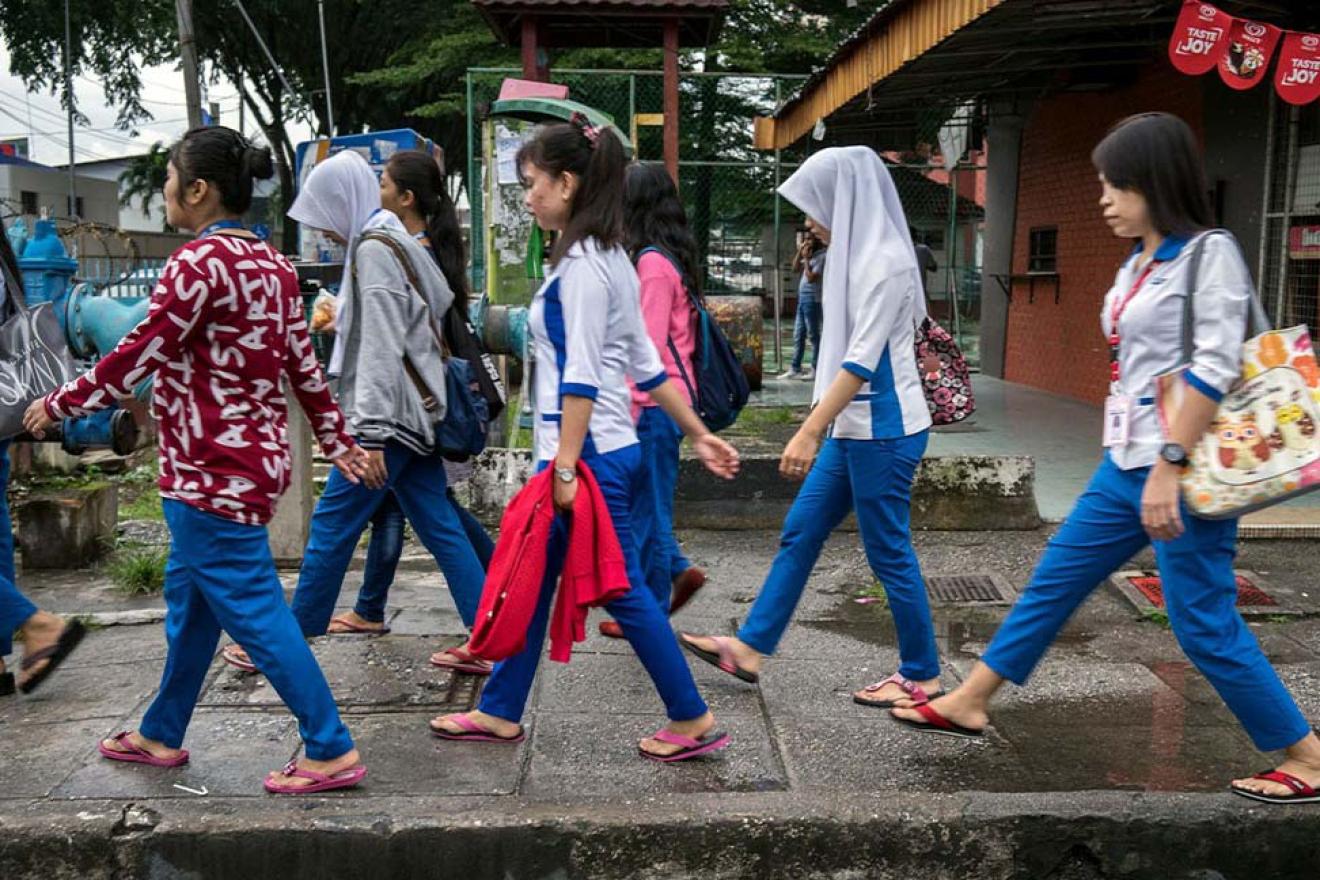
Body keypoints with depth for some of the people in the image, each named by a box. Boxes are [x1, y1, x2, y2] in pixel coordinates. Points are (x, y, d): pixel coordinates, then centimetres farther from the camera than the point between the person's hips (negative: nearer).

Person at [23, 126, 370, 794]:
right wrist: (340, 445, 18)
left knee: (252, 608, -3)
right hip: (255, 458, 10)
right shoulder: (271, 264, 10)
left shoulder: (199, 262, -16)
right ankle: (161, 736, 36)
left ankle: (331, 751, 2)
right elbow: (304, 366, 13)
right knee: (188, 595, 21)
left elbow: (138, 356, -15)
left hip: (212, 471, -10)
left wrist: (57, 405, -1)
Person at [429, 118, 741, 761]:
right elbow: (647, 365, 16)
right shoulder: (606, 259, 14)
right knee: (531, 582, 15)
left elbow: (581, 377, -20)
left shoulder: (582, 264, -15)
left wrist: (566, 468, -21)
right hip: (609, 450, 10)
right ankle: (500, 712, 27)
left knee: (622, 591, 1)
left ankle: (692, 720, 15)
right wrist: (700, 435, 17)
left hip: (590, 455, -10)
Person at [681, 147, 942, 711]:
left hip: (883, 431, -10)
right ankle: (749, 648, 20)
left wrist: (808, 432, -26)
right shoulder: (858, 254, 13)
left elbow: (863, 360, -23)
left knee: (888, 553, 1)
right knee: (799, 535, 12)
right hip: (854, 428, 10)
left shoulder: (885, 261, -17)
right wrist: (819, 426, 19)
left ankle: (921, 675, 17)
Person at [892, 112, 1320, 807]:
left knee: (1203, 624, -2)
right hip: (1126, 464, 9)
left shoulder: (1209, 255, -11)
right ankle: (969, 703, 24)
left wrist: (1169, 467, -24)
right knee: (1053, 582, 13)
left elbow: (1215, 369, -19)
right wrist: (1139, 463, 20)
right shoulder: (1138, 264, 14)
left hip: (1182, 470, -9)